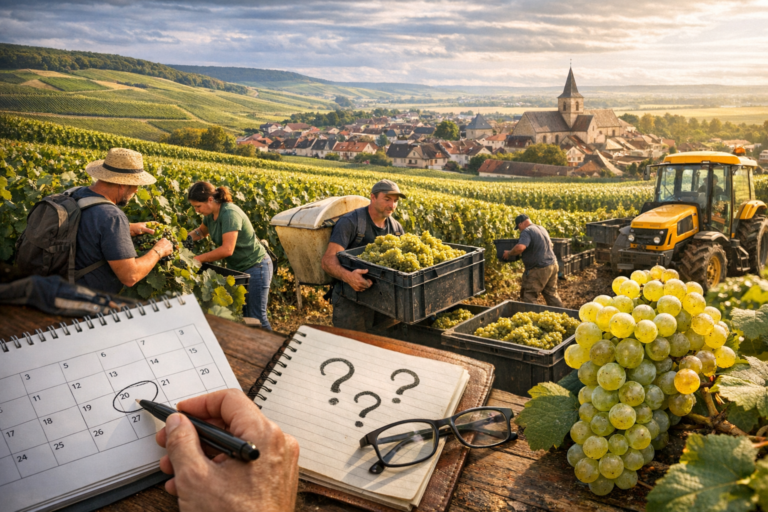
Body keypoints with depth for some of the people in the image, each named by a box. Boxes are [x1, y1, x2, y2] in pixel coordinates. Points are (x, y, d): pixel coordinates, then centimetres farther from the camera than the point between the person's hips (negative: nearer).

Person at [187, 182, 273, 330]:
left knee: (255, 318, -5)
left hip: (255, 267, -9)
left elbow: (227, 249, -32)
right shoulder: (212, 214, 2)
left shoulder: (229, 214, -25)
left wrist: (198, 259, -23)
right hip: (237, 267, 9)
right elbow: (201, 231, 24)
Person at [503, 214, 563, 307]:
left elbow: (520, 248, -32)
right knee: (552, 294, 18)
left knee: (528, 297, -1)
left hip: (539, 270, -9)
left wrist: (509, 253, -15)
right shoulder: (542, 229, 14)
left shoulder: (527, 231, -16)